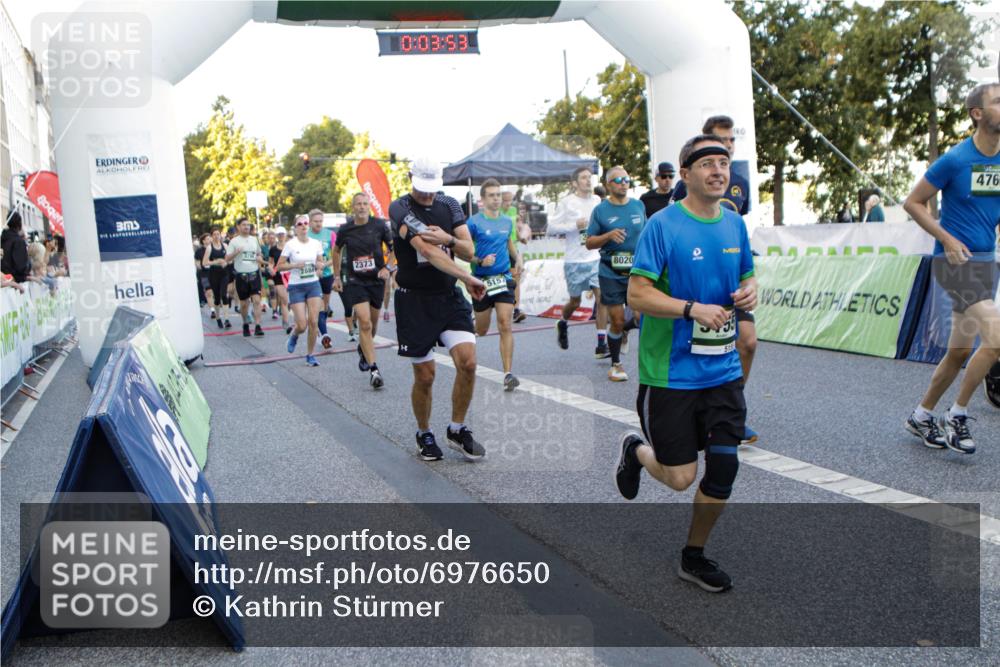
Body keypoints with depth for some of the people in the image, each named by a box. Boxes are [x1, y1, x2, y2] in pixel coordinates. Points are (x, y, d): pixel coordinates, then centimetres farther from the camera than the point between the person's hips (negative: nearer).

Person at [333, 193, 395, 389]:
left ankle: (363, 349, 47)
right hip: (355, 282, -2)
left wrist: (387, 267, -10)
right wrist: (336, 277, 14)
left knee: (372, 324, 15)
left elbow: (394, 247, 4)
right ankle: (374, 370, -12)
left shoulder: (379, 225, -5)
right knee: (365, 323, -14)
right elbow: (336, 251, 15)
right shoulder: (345, 229, -3)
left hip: (377, 280, 2)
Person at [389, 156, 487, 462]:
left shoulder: (449, 205, 9)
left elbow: (469, 252, 3)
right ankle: (424, 434, 25)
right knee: (425, 376, 1)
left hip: (450, 296, 4)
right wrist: (467, 278, -32)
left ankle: (457, 430, 8)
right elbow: (427, 250, -24)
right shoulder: (400, 209, -9)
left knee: (468, 362, -11)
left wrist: (448, 239, -18)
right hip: (414, 300, -4)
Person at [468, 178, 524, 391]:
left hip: (504, 278, 3)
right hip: (481, 280, -2)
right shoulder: (474, 222, -8)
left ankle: (508, 374, -11)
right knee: (481, 330, 11)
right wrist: (480, 261, -20)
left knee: (506, 326, -11)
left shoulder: (507, 221, 8)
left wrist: (517, 258, 14)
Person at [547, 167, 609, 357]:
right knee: (575, 302, 10)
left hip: (595, 258, 3)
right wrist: (575, 225, -17)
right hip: (574, 261, -3)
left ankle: (602, 345, -6)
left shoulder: (596, 200, 7)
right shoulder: (566, 203, -6)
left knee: (602, 297, -10)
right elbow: (551, 228, -9)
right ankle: (562, 324, 43)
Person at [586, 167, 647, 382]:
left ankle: (622, 331, 29)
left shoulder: (639, 206, 9)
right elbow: (589, 243, -1)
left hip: (637, 271, 3)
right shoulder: (600, 210, -1)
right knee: (617, 320, 0)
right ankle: (616, 364, 20)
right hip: (611, 273, -3)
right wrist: (609, 236, -17)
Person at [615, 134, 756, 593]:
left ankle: (694, 557, 24)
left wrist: (748, 294, -2)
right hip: (670, 374, -5)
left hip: (722, 370, 6)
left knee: (724, 466, 2)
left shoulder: (735, 224, 8)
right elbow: (637, 295, -15)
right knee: (681, 478, 0)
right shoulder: (663, 225, -12)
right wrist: (694, 308, -25)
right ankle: (635, 450, 35)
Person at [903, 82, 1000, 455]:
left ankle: (921, 417, 27)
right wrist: (947, 239, -13)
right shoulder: (955, 160, -10)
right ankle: (957, 417, -2)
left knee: (960, 352, 11)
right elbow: (913, 203, -5)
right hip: (955, 261, -7)